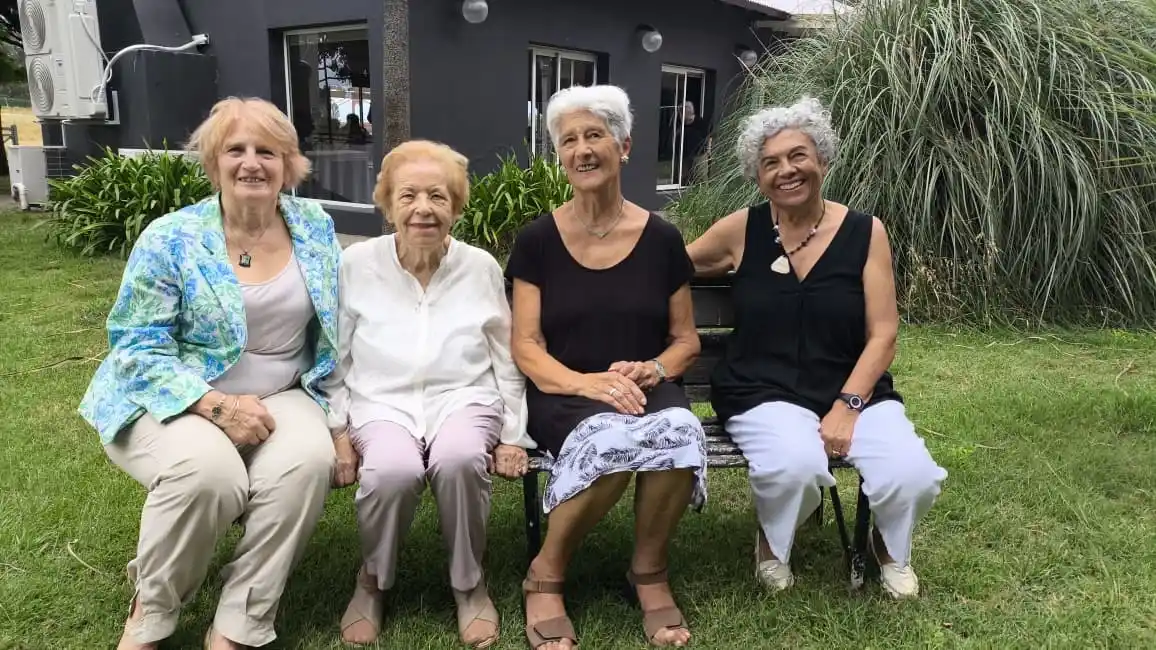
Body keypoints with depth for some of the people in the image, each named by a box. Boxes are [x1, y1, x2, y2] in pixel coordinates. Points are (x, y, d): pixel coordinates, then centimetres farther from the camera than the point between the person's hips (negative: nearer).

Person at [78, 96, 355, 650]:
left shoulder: (316, 228, 1)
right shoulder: (170, 239, -8)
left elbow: (335, 338, 5)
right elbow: (137, 346, -10)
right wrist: (217, 406, -25)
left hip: (278, 399, 3)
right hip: (173, 402, -2)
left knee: (308, 459, -30)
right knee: (209, 470, -34)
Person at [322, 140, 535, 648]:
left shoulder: (482, 267, 3)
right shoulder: (356, 264, 1)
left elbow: (507, 363, 10)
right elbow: (334, 362, 7)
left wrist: (513, 437, 5)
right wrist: (336, 431, -1)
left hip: (464, 400, 1)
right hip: (382, 403, 0)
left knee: (458, 460, -35)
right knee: (393, 470, -34)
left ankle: (469, 583, -6)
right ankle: (373, 581, -1)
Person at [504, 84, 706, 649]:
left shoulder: (661, 239, 7)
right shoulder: (537, 239, 3)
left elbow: (686, 339, 11)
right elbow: (526, 346, -1)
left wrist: (653, 370, -12)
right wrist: (587, 382, -20)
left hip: (646, 389, 2)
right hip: (564, 397, -1)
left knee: (679, 431, -34)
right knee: (613, 438, -37)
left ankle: (649, 571, -6)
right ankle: (546, 573, -10)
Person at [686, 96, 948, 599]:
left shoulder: (866, 232, 1)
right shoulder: (741, 230, 1)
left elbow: (882, 335, -2)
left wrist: (847, 406, -14)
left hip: (854, 389, 2)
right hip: (762, 391, -1)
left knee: (912, 476, -24)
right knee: (797, 466, -34)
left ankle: (889, 546, 17)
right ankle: (772, 544, 5)